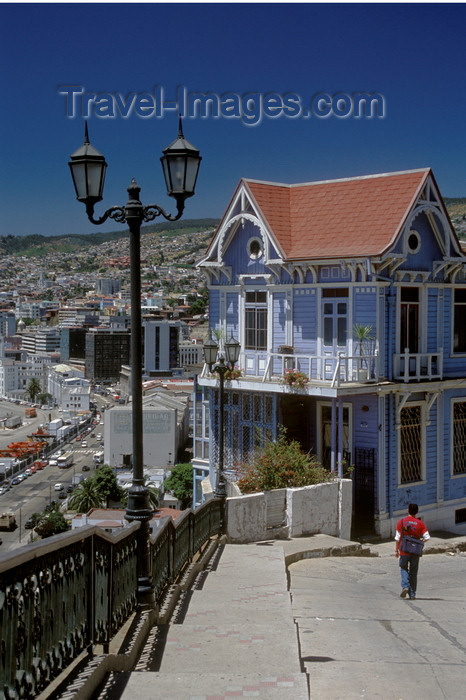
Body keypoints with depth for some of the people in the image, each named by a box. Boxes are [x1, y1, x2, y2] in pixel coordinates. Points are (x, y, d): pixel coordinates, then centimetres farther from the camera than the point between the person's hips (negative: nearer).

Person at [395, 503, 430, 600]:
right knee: (413, 572, 11)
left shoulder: (401, 522, -3)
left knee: (404, 568, 14)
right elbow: (427, 537, -7)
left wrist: (396, 550, 2)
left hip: (404, 550, -1)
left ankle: (405, 586, -10)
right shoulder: (420, 523, 0)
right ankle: (412, 594, 11)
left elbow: (398, 537, -4)